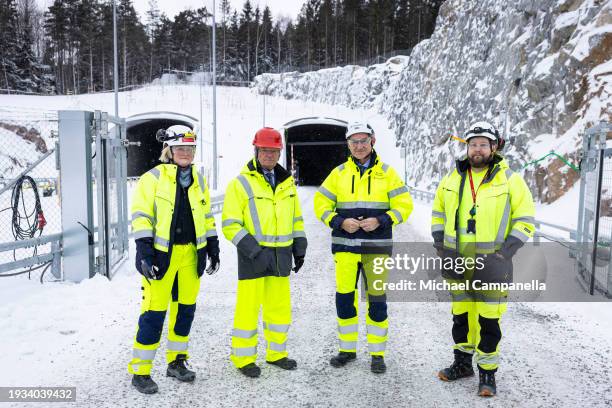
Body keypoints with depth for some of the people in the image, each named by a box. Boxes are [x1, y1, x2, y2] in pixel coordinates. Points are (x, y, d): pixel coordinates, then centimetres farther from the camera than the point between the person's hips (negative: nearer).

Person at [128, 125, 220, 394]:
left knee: (185, 308, 12)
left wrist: (213, 248, 13)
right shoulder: (153, 178, -5)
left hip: (191, 255, 5)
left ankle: (176, 361, 29)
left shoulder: (199, 180, 11)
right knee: (154, 312, -2)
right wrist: (145, 252, -16)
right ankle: (140, 371, 13)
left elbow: (206, 217, 17)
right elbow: (140, 216, -8)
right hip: (161, 254, -5)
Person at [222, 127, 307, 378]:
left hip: (281, 255, 5)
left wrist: (299, 248, 12)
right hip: (253, 256, -5)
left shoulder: (287, 183, 11)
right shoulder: (240, 183, -6)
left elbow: (296, 218, 19)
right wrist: (253, 250, -18)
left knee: (280, 307, 13)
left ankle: (276, 353, 30)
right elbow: (230, 224, -10)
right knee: (248, 307, 2)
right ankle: (243, 358, 19)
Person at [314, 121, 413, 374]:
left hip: (377, 247, -1)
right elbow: (321, 204, 7)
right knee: (344, 298, 7)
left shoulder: (386, 173, 4)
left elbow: (404, 205, 1)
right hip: (345, 246, 2)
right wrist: (340, 222, -10)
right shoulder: (339, 173, 7)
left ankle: (377, 354, 19)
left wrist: (380, 221, -15)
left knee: (377, 301, 3)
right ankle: (347, 350, 25)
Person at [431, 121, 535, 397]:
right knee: (461, 316, 15)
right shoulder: (452, 179, 6)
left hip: (491, 265, -3)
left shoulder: (510, 180, -4)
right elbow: (438, 212, 16)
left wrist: (505, 253, -12)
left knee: (489, 321, 2)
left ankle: (487, 373, 19)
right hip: (457, 263, 4)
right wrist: (440, 244, 4)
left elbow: (525, 221, -2)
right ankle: (462, 364, 32)